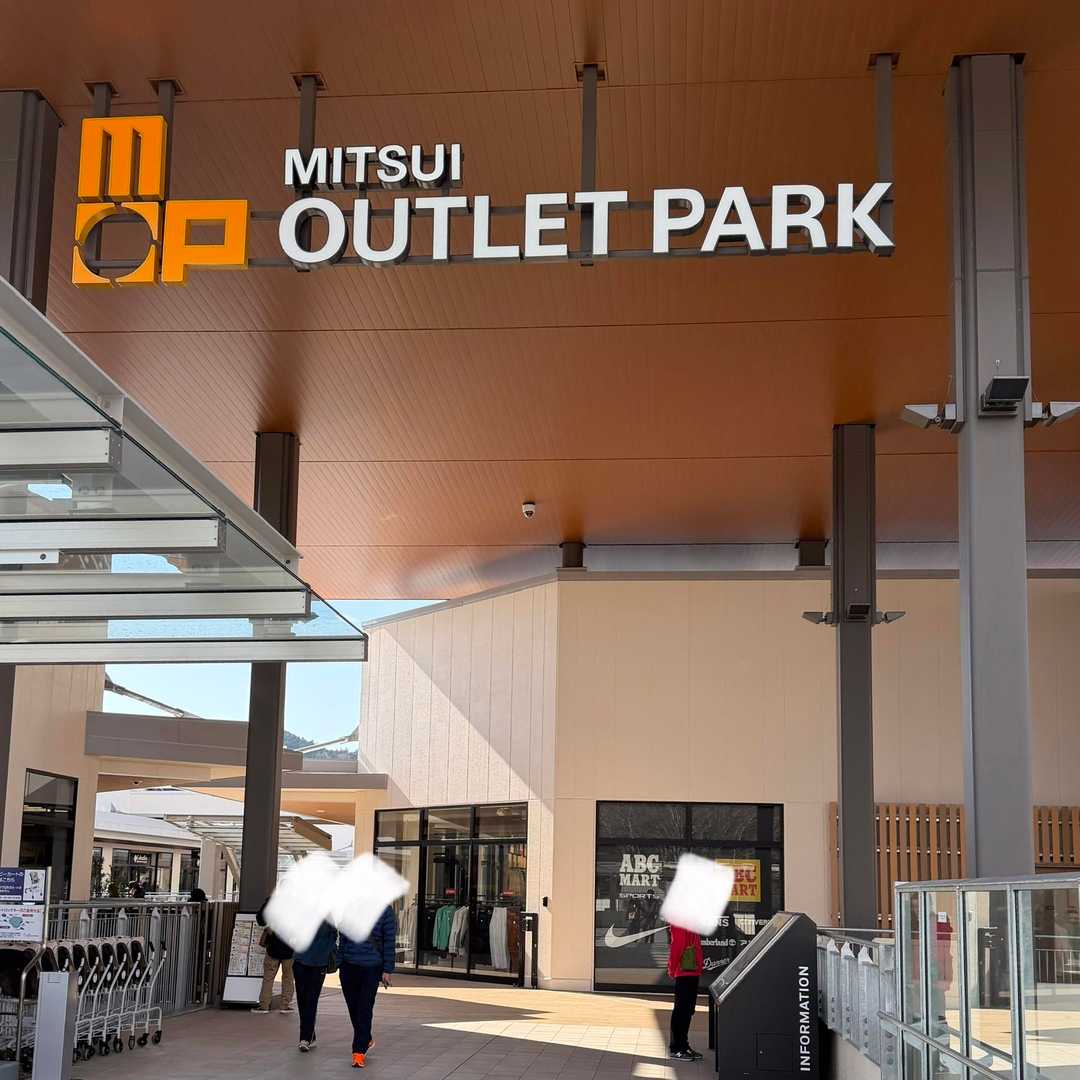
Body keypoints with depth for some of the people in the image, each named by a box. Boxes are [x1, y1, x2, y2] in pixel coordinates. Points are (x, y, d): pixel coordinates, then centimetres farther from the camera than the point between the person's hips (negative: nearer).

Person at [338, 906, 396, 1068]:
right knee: (353, 1008, 12)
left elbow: (389, 943, -3)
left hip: (371, 969, -4)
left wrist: (387, 970, -6)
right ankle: (366, 1040, 32)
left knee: (365, 1010, -4)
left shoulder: (385, 912, -5)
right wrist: (340, 961, 10)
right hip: (348, 966, 4)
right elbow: (343, 937, 12)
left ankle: (359, 1051, 1)